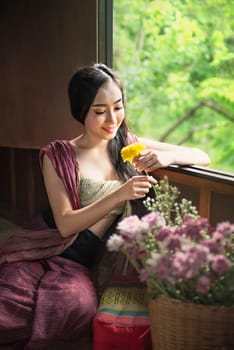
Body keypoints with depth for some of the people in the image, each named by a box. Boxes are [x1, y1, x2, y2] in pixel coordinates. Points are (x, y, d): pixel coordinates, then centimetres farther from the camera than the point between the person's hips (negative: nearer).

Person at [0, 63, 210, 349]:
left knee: (79, 306, -33)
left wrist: (167, 156, -13)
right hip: (39, 253, -2)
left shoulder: (129, 145, 10)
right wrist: (119, 195, -21)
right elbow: (65, 224, -7)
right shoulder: (58, 155, 2)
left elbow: (202, 158, 10)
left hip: (77, 264, 3)